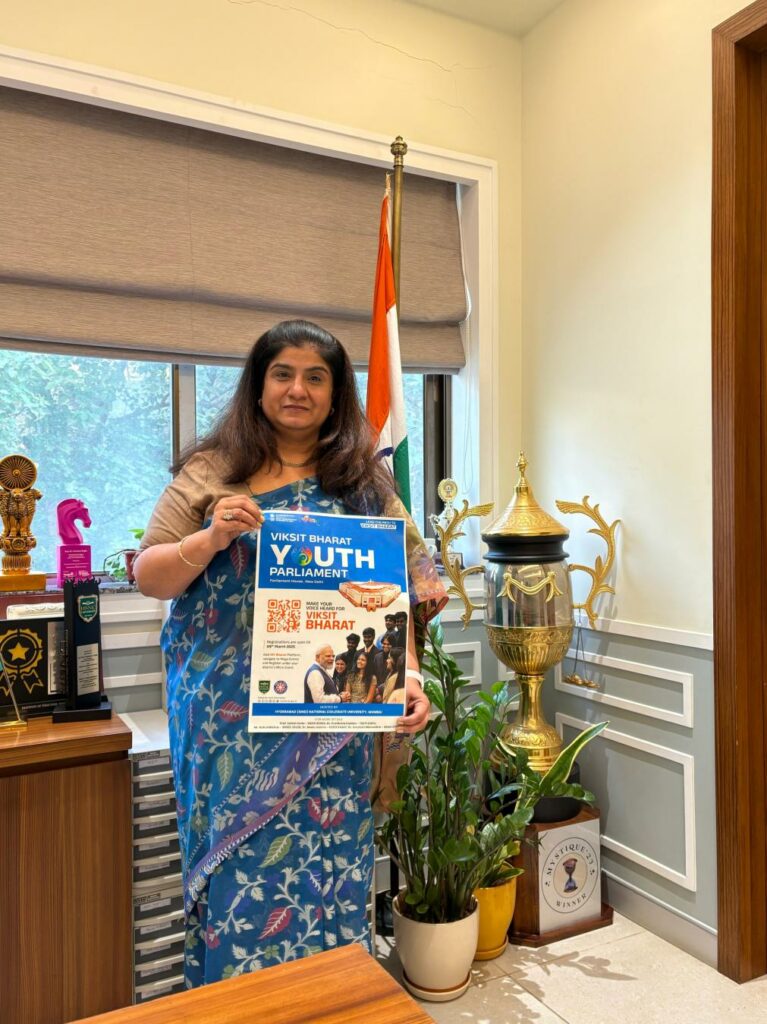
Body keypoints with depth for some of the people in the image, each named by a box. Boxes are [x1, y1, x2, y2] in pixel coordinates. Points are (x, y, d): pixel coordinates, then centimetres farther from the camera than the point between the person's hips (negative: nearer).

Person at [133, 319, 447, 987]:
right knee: (241, 869, 5)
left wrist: (408, 676, -12)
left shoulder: (363, 482, 7)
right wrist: (210, 539, -14)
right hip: (231, 723, 0)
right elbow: (149, 578, 4)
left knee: (325, 872, 6)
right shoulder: (211, 473, 5)